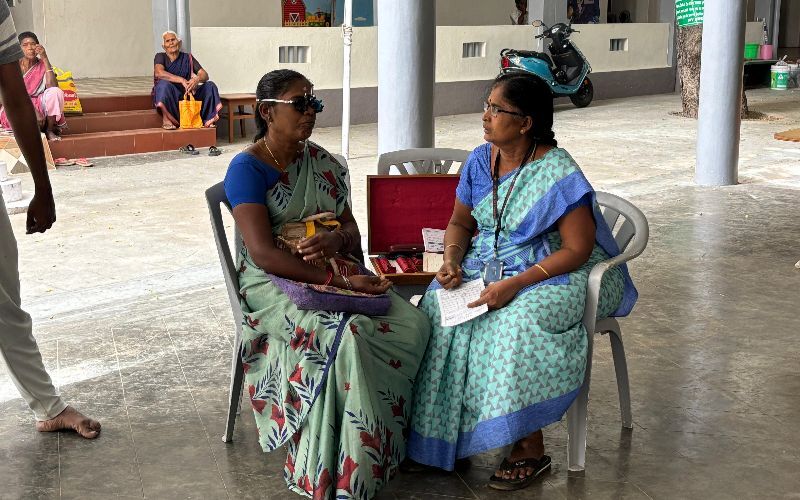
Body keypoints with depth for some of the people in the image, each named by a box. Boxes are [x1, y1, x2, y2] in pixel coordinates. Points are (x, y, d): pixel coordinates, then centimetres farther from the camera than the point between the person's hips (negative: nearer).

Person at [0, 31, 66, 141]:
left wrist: (45, 59, -20)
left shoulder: (43, 65, -1)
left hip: (39, 105, 3)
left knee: (56, 92, -29)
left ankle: (50, 130, -14)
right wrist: (34, 112, -26)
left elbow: (52, 87, -20)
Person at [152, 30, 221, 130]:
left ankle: (207, 119, -13)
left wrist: (197, 79, -28)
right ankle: (166, 120, -30)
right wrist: (182, 80, -34)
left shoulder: (187, 58, 8)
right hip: (166, 98, -3)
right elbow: (159, 73, -24)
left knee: (210, 86, -12)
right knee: (164, 84, -35)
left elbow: (205, 75, -2)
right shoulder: (160, 57, -1)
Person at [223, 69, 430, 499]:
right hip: (274, 284, -6)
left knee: (413, 323, -20)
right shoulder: (247, 168, -8)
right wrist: (340, 282, -24)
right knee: (347, 336, -35)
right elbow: (264, 255, -18)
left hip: (333, 274, 6)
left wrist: (338, 241, -15)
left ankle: (389, 441, -10)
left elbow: (352, 230, 12)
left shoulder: (322, 163, 13)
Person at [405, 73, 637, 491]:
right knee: (436, 307, -19)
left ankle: (530, 447, -17)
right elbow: (460, 223, 14)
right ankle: (434, 437, -8)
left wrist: (516, 284, -28)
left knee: (517, 322, -36)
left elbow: (577, 249, -19)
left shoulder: (558, 174, -17)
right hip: (486, 267, 6)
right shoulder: (480, 161, 3)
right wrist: (452, 261, -8)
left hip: (552, 273, -6)